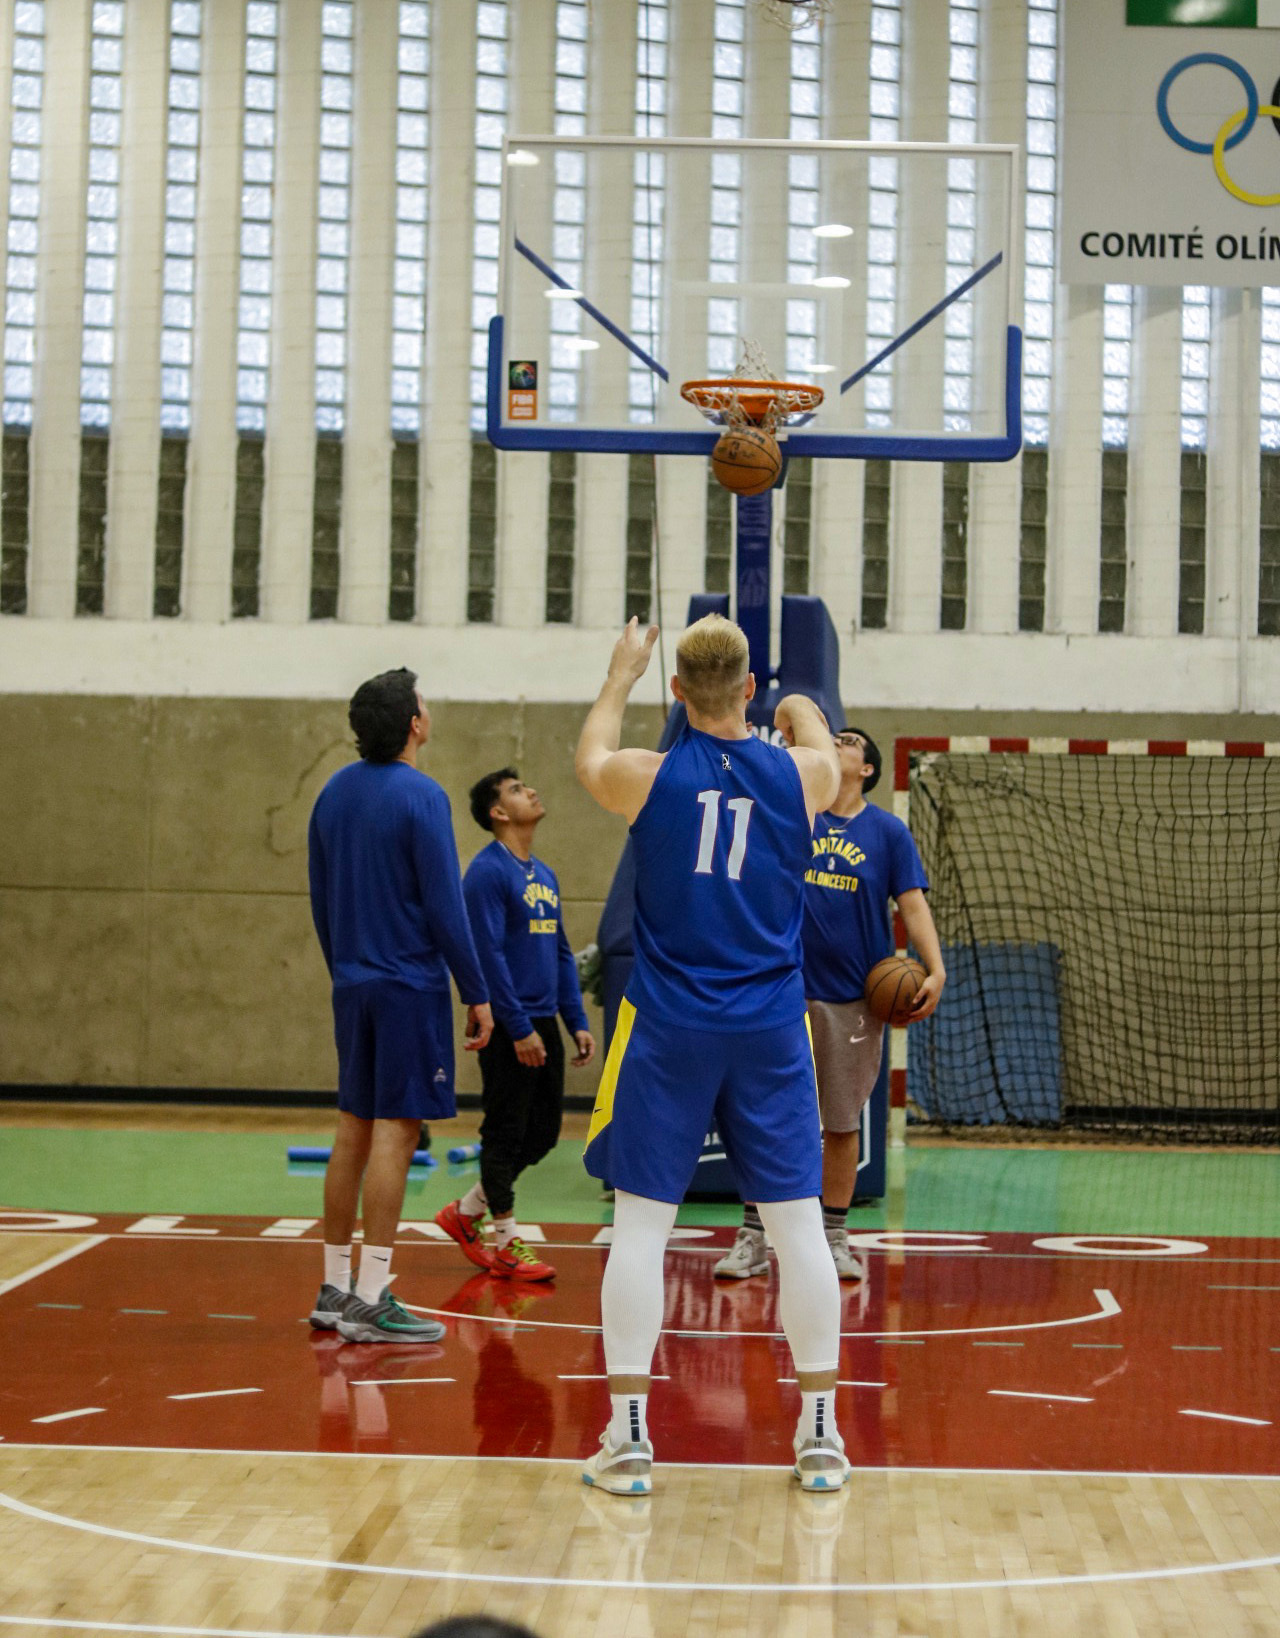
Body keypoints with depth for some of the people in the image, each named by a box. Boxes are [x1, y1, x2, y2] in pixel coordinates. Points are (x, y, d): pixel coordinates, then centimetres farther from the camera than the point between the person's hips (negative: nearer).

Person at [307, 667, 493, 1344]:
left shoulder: (334, 793, 10)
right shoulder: (420, 796, -12)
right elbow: (444, 905, -14)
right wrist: (477, 993, -8)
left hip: (353, 985, 7)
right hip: (410, 985, -7)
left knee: (353, 1131, 12)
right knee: (394, 1132, -5)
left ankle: (334, 1289, 17)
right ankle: (370, 1301, -6)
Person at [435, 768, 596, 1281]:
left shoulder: (544, 875, 15)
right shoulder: (487, 871, -11)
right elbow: (489, 953, -16)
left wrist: (577, 1022, 12)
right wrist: (518, 1028, -18)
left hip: (543, 1024, 8)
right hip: (509, 1027, -8)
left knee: (543, 1132, 11)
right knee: (506, 1133, 0)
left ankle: (465, 1213, 24)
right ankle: (506, 1246, 9)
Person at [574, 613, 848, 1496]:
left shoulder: (648, 777, -6)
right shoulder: (800, 775, -3)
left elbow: (589, 756, 19)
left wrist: (621, 677, 36)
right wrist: (801, 710, 46)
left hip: (667, 1029, -1)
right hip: (771, 1031, 1)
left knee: (640, 1223, 4)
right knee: (798, 1222, 7)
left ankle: (629, 1437, 4)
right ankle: (822, 1435, 12)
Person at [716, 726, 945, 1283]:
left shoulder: (887, 831, 3)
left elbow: (913, 903, -2)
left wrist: (935, 969, -14)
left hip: (855, 997, 0)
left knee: (842, 1124, 8)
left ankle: (834, 1240, 19)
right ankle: (752, 1240, 5)